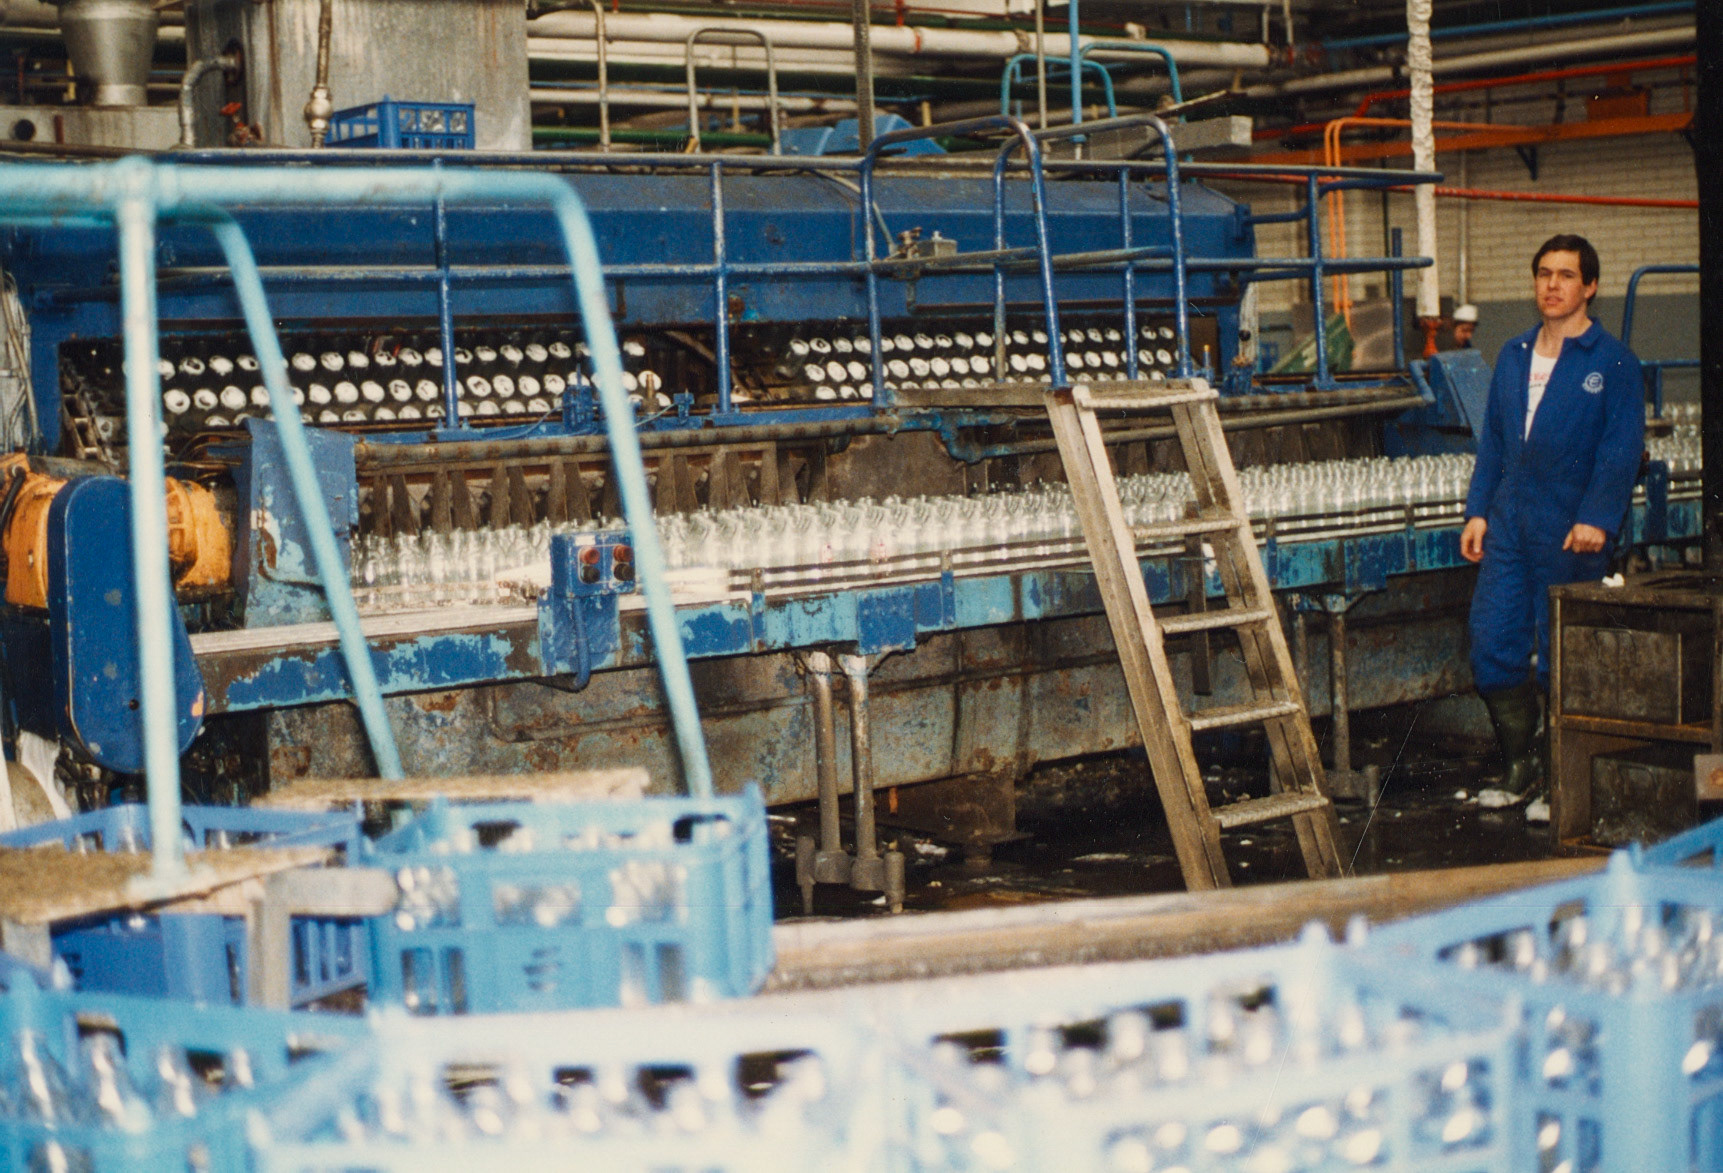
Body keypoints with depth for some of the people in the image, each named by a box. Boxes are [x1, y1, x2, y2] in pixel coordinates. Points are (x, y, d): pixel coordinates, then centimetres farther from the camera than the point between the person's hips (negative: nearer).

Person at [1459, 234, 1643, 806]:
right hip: (1508, 529, 5)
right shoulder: (1514, 356, 16)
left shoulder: (1613, 363, -2)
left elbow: (1621, 450, -9)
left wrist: (1597, 517, -19)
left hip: (1569, 537, -5)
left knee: (1560, 661, 0)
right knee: (1493, 651, 2)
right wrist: (1478, 511, 11)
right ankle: (1521, 771, 16)